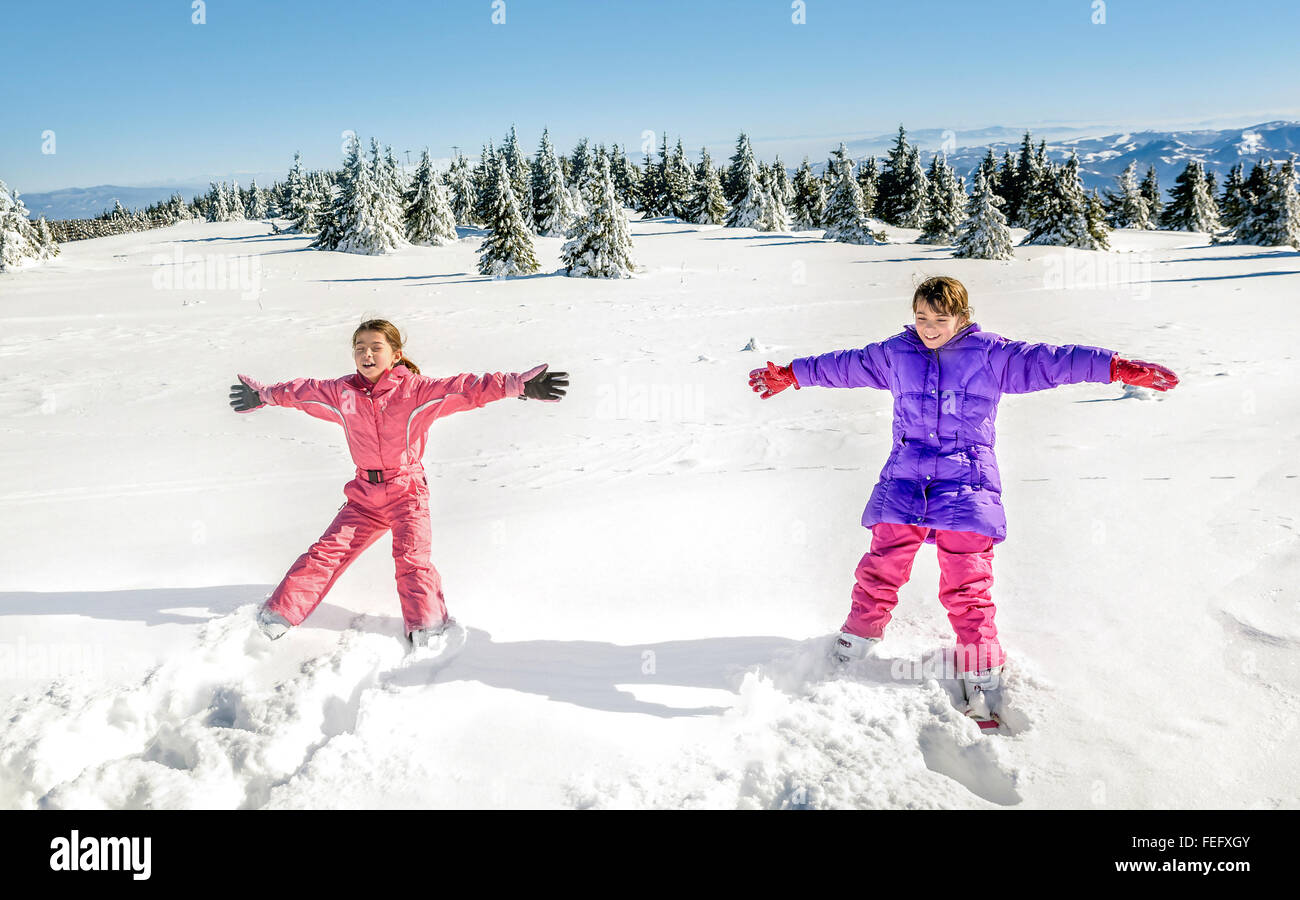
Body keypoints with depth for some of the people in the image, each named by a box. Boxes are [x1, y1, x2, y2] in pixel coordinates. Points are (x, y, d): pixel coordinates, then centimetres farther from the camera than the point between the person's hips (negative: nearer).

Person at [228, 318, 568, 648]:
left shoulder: (415, 389, -10)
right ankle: (278, 615, 9)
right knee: (326, 552, 0)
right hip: (364, 495, 4)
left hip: (407, 491, -3)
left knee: (411, 557, -18)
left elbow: (467, 389, -19)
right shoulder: (343, 393, 4)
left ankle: (428, 627, -7)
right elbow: (303, 392, 23)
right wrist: (264, 395, 38)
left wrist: (519, 385, -29)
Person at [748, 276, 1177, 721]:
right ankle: (853, 644, 17)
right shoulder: (894, 354, 12)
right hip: (903, 482, 3)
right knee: (881, 570, -1)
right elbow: (844, 366, 25)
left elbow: (1052, 362, -2)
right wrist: (788, 375, 34)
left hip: (966, 485, -2)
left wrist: (1122, 368, -11)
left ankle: (982, 675, 7)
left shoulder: (992, 354, 3)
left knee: (967, 585, -5)